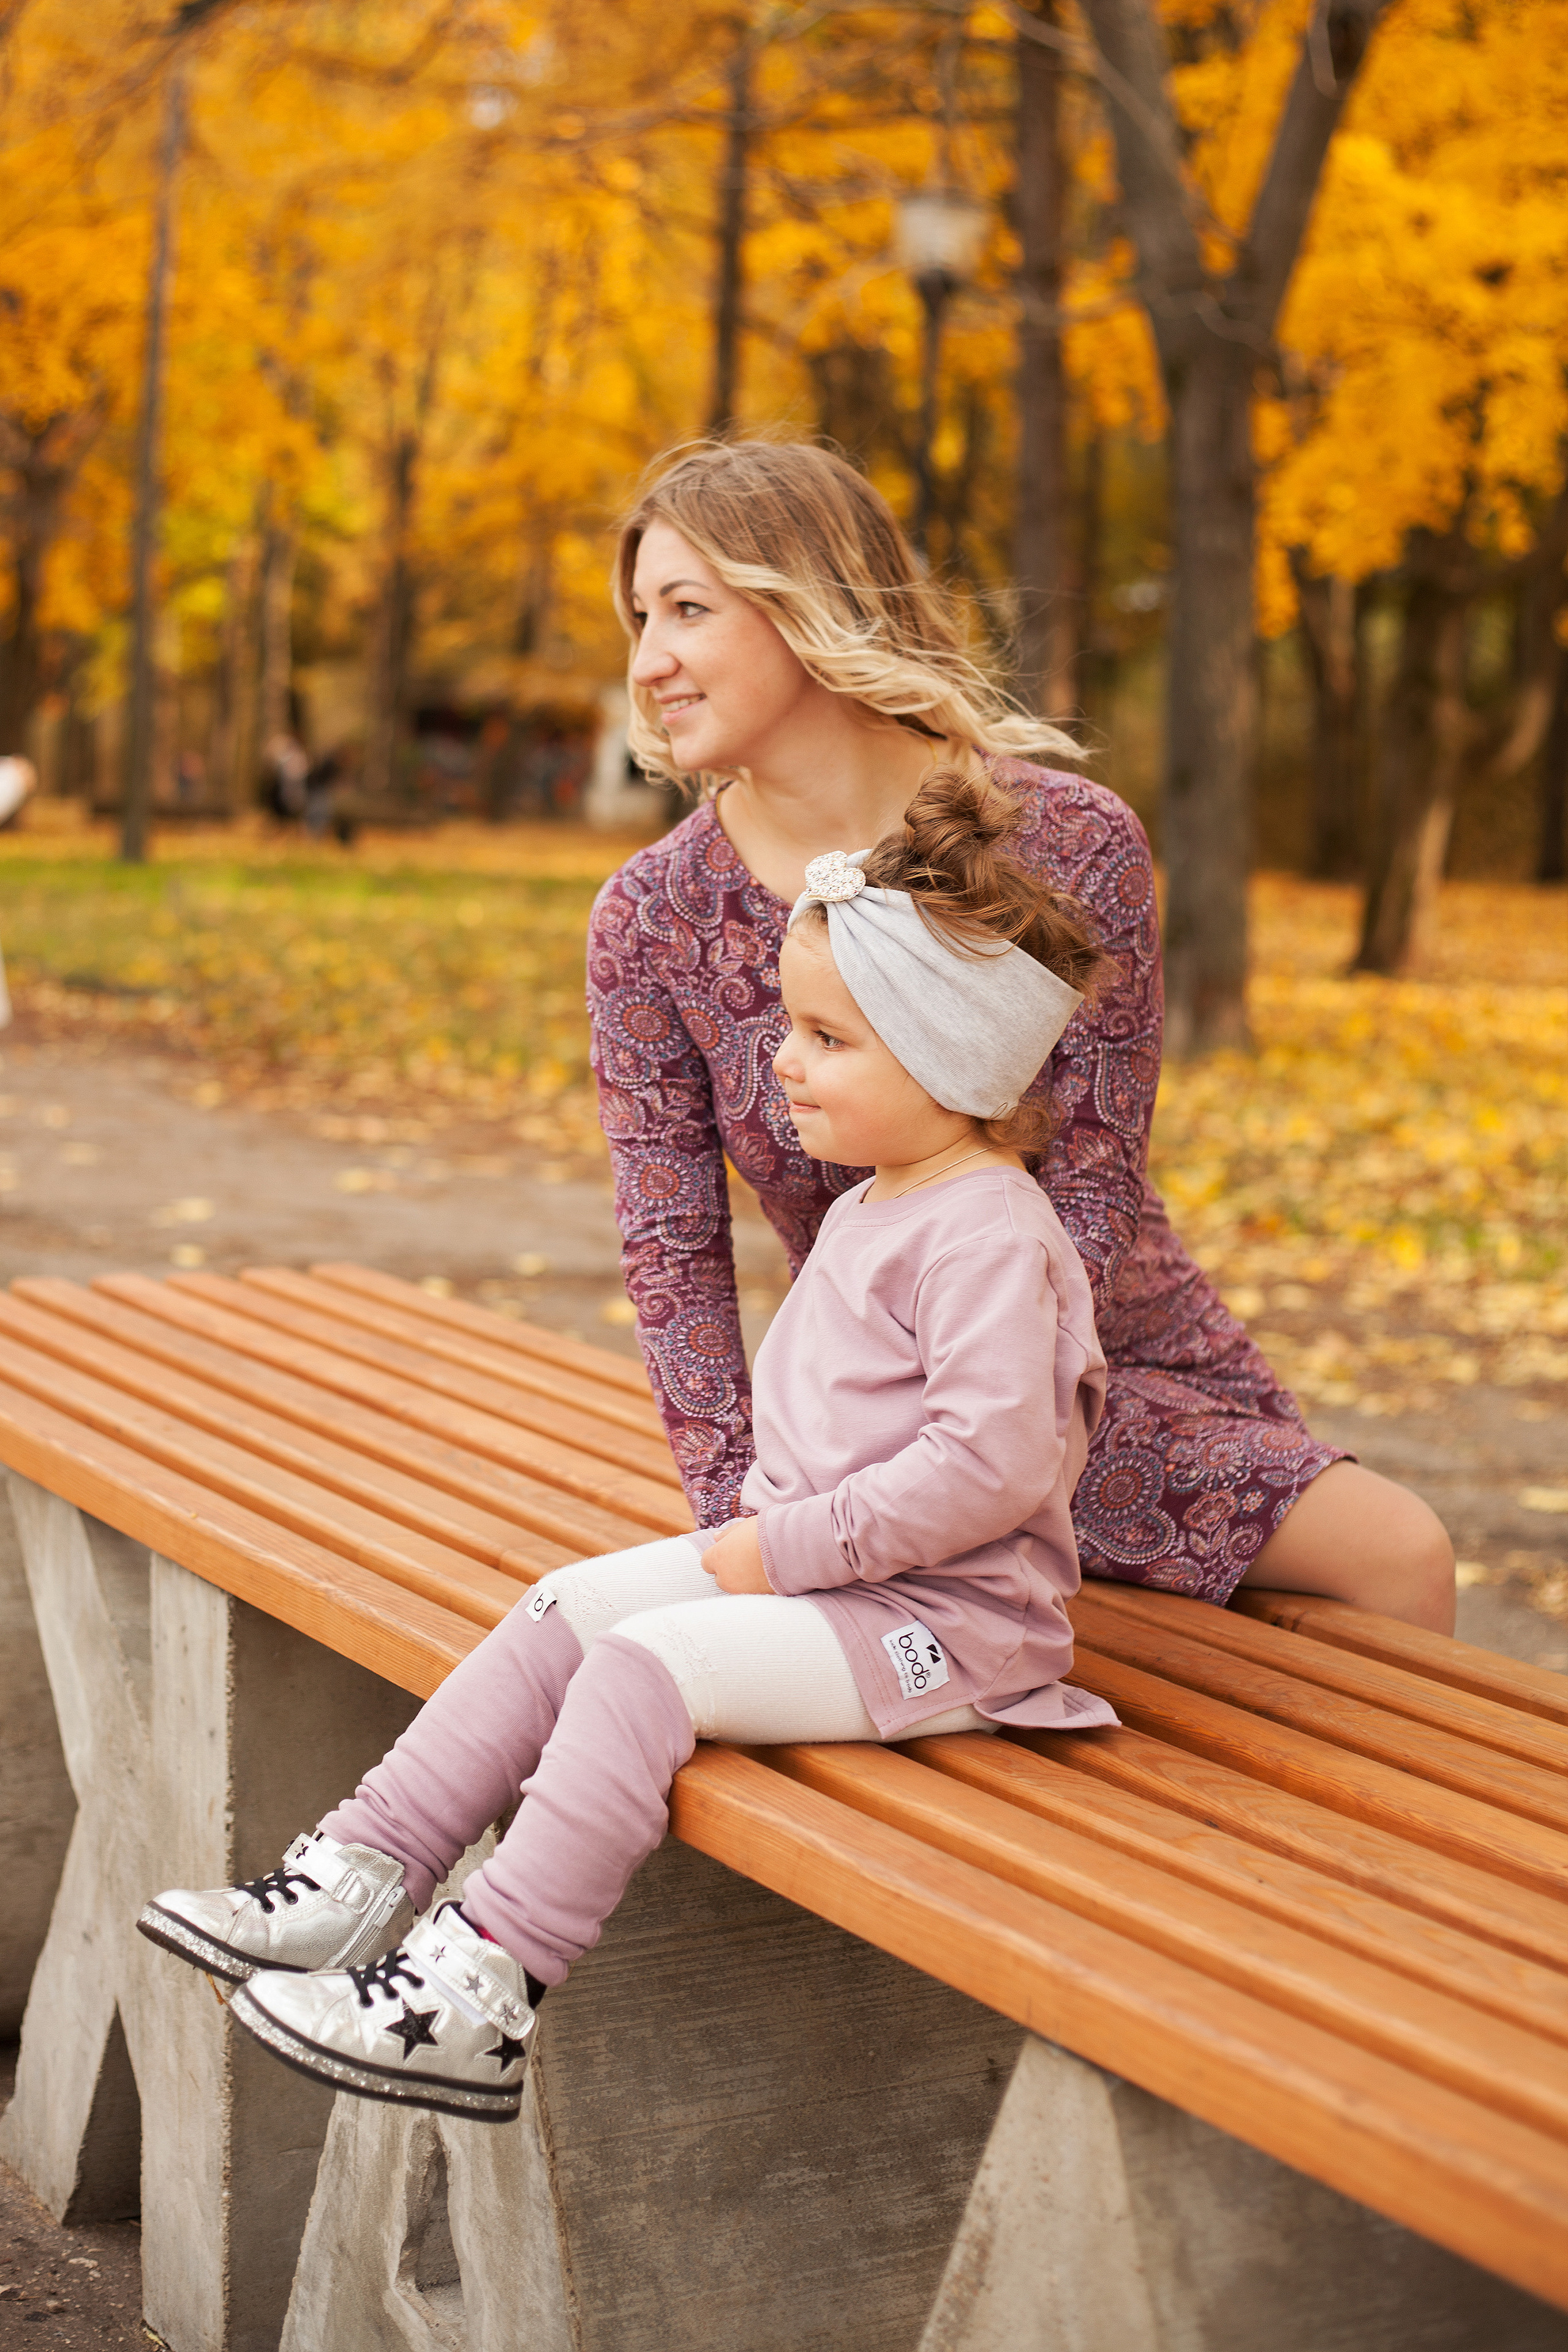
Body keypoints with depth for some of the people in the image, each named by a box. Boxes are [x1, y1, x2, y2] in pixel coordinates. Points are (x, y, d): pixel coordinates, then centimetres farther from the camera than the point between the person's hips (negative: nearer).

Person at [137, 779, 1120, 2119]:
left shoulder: (988, 1236, -19)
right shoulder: (870, 1211, 15)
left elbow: (994, 1463, -26)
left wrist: (793, 1547, -21)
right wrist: (766, 1518, 8)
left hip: (940, 1617, -10)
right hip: (814, 1565, 10)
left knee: (643, 1663, -24)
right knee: (561, 1612, 0)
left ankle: (486, 1996, -22)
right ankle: (367, 1874, 1)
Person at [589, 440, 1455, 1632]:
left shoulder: (1070, 843, -16)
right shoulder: (651, 919, -8)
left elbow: (1092, 1193, -16)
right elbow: (673, 1249, -7)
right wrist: (746, 1518, -18)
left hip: (1119, 1353, -1)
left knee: (1403, 1555, -17)